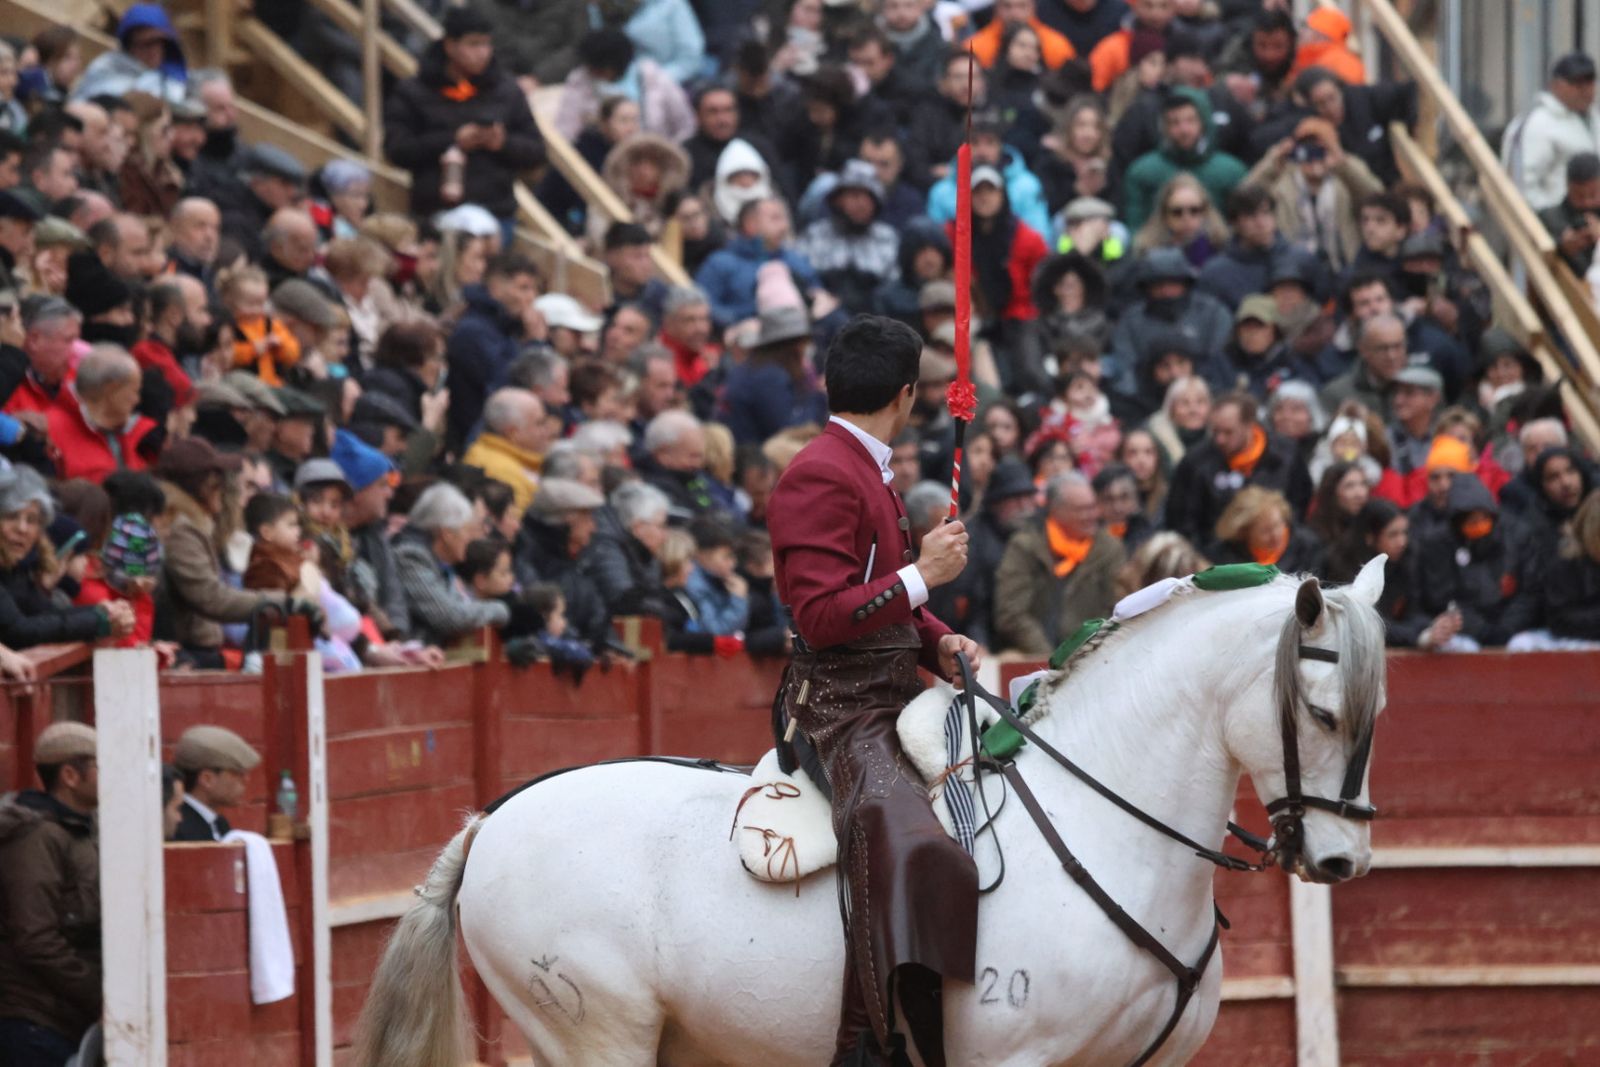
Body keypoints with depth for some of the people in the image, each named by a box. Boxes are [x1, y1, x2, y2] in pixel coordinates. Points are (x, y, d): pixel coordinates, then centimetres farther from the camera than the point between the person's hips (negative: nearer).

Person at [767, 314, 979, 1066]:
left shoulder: (865, 470, 19)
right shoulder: (820, 478, -14)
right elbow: (822, 613, -21)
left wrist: (939, 642, 9)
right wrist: (923, 573, -20)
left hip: (892, 700, 11)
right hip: (842, 711, -11)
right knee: (908, 847, -34)